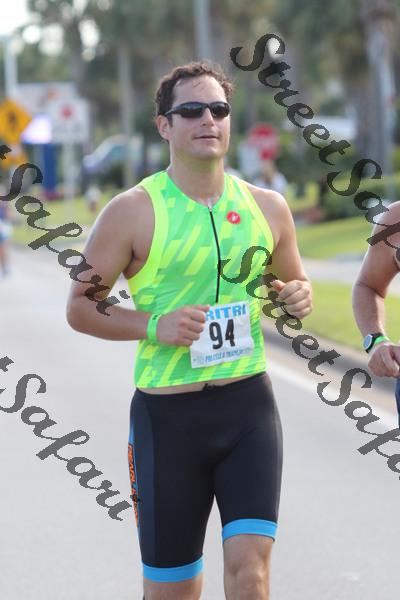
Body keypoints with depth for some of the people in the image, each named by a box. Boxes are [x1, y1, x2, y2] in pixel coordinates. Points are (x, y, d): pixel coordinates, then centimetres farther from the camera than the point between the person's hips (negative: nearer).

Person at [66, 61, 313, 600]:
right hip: (167, 411, -2)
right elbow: (80, 307, -1)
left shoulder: (267, 207, 6)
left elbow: (294, 281, 23)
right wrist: (155, 325, -17)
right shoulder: (133, 211, -5)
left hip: (249, 403, 2)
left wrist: (298, 297, -2)